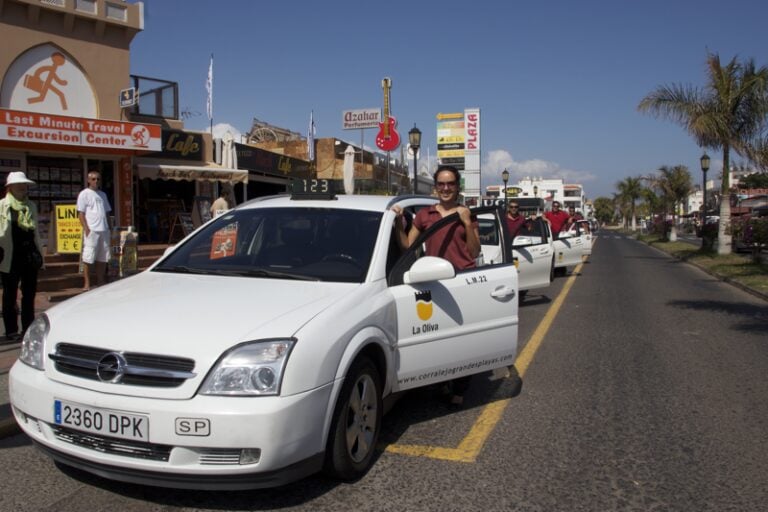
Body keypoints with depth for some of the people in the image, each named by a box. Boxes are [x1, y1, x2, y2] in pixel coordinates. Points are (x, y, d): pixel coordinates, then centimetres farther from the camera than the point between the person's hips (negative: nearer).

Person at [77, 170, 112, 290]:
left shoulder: (103, 194, 20)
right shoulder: (84, 194, 0)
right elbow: (81, 213, -5)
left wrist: (109, 227, 15)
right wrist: (86, 229, -14)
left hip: (104, 230, 6)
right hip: (92, 230, -6)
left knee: (102, 258, 8)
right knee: (88, 258, -7)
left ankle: (100, 282, 15)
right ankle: (87, 283, -3)